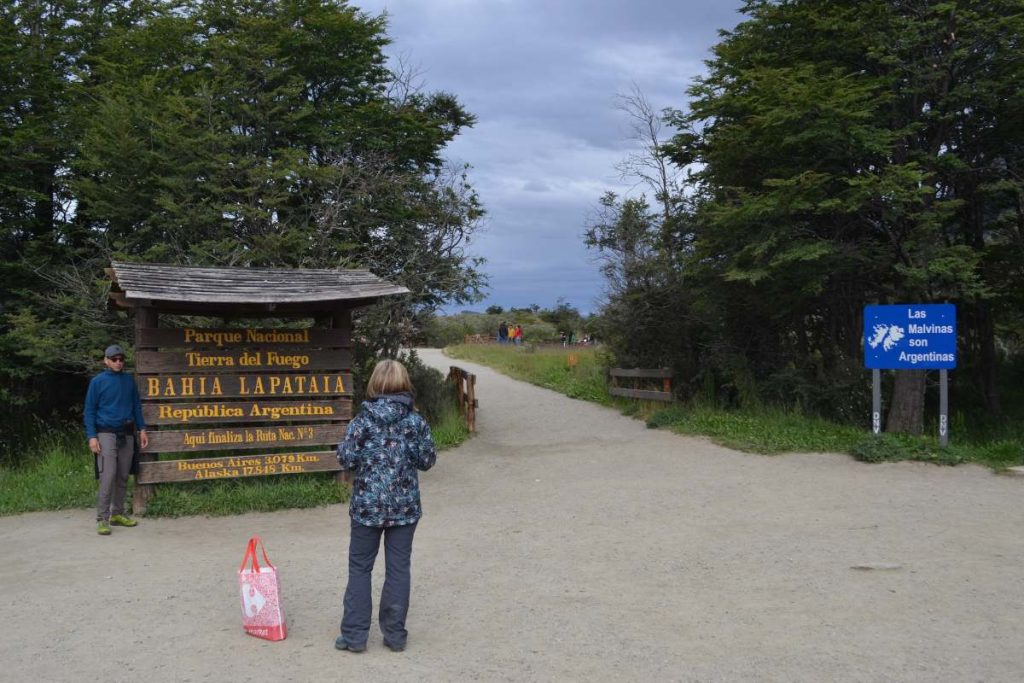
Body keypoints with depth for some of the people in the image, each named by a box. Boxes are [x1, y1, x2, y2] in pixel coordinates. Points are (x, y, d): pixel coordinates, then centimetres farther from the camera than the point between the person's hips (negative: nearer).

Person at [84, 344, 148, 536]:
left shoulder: (129, 380, 9)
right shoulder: (97, 381, -2)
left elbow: (136, 405, 16)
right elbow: (89, 410, -2)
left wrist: (142, 429, 10)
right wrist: (91, 436, -10)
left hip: (127, 434, 4)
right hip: (106, 433, -4)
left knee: (123, 477, 8)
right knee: (108, 476, -12)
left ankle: (118, 514, 18)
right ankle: (102, 519, -9)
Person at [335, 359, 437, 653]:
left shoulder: (362, 421, -9)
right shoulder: (415, 422, -5)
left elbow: (346, 459, -9)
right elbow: (427, 461, -1)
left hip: (367, 506, -1)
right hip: (405, 507, 1)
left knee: (359, 568, 11)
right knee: (398, 568, 10)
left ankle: (354, 635, 13)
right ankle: (395, 634, 15)